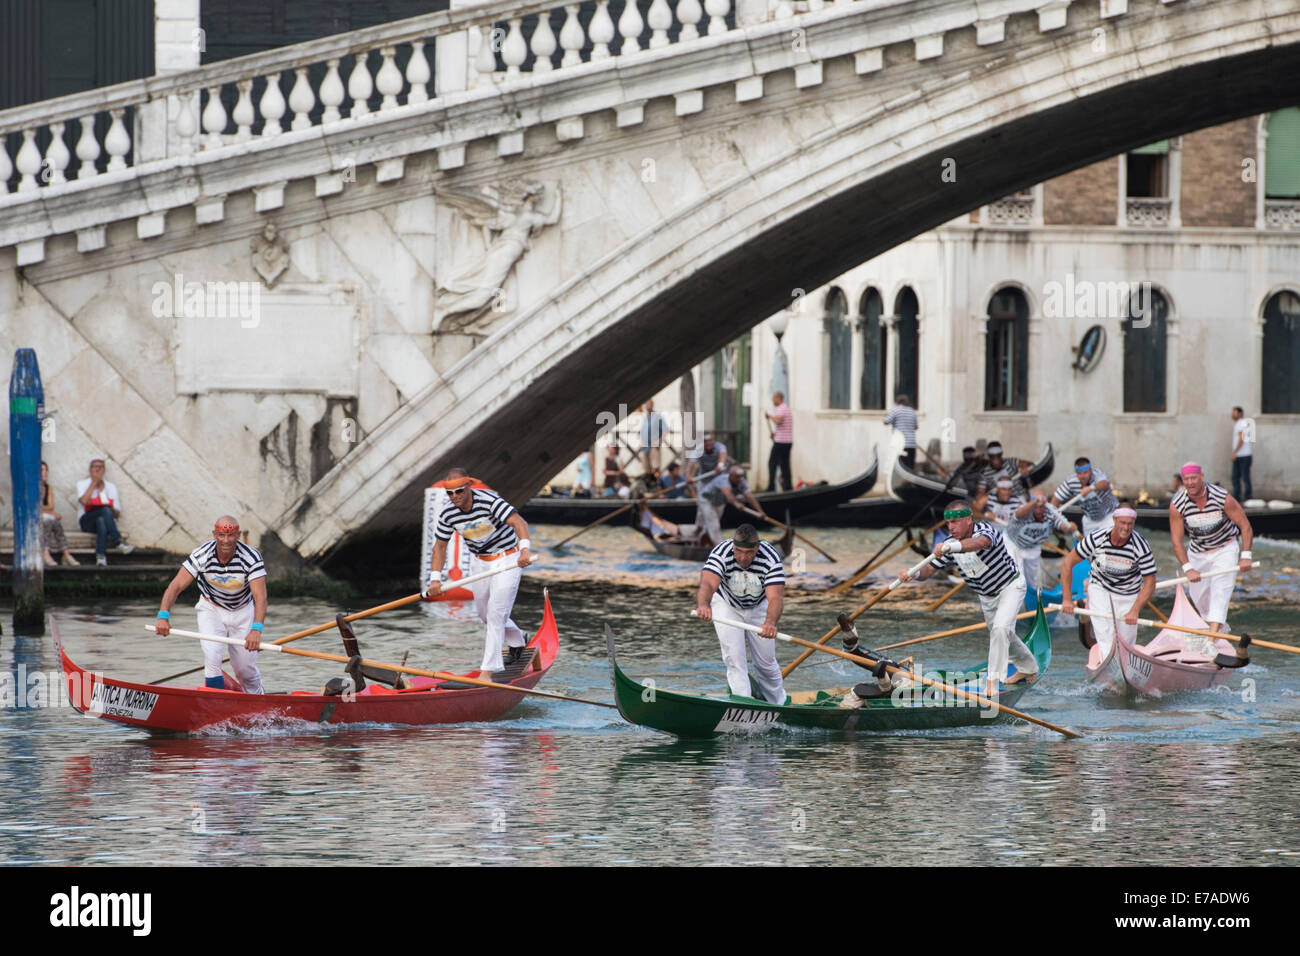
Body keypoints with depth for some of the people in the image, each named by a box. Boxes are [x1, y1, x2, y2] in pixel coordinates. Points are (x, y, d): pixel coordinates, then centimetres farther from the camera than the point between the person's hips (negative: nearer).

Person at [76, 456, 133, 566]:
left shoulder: (111, 487, 17)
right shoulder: (82, 484, 10)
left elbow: (117, 514, 12)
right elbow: (84, 501, -14)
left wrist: (113, 511, -13)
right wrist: (94, 483, -6)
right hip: (87, 522, -2)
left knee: (101, 521, -38)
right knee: (105, 509, -34)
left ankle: (101, 556, -50)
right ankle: (118, 541, -42)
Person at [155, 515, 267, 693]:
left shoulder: (251, 557, -25)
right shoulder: (202, 555, -21)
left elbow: (260, 597, -33)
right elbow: (176, 586, -22)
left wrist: (256, 629, -48)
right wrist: (163, 616, -39)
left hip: (242, 613, 0)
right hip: (211, 610, 0)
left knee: (246, 668, 2)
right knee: (212, 655, -22)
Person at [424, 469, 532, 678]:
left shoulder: (489, 501, -28)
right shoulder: (447, 514, -11)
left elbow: (519, 522, -37)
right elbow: (439, 546, 0)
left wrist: (525, 549, -54)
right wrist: (435, 578, -11)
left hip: (507, 558, -6)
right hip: (479, 561, 6)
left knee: (496, 612, -14)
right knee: (483, 613, 15)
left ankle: (488, 670, -11)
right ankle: (517, 642, 43)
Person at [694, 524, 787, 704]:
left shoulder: (770, 559, -33)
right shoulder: (720, 554, -34)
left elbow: (775, 597, -43)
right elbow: (708, 583, -50)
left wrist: (770, 622, -64)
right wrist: (703, 604, -74)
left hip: (758, 607, 0)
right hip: (726, 606, 0)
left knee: (765, 662, 4)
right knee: (733, 658, -14)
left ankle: (778, 703, 27)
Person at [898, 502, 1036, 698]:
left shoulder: (986, 530, -32)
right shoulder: (949, 544, -14)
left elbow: (980, 543, -56)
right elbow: (930, 569, -14)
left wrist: (951, 547, -74)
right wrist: (914, 574, -38)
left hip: (1010, 586, -7)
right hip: (985, 597, 7)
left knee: (1001, 629, -27)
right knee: (1000, 636, 20)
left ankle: (993, 679, -20)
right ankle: (1028, 669, 44)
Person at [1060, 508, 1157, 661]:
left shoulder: (1141, 547, -25)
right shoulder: (1096, 538, -24)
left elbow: (1149, 584, -20)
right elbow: (1067, 563, -14)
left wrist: (1134, 611, -32)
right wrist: (1067, 599, -16)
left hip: (1128, 592, 0)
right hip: (1099, 587, 0)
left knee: (1126, 638, -2)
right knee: (1104, 632, -18)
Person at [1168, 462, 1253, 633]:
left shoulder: (1223, 498, -24)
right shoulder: (1177, 504, -20)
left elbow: (1245, 526, -14)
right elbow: (1177, 541, -18)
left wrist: (1245, 556, -21)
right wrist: (1188, 569, -29)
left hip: (1225, 549, -3)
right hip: (1197, 552, 3)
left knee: (1220, 589, -19)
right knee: (1198, 595, 8)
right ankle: (1221, 627, 33)